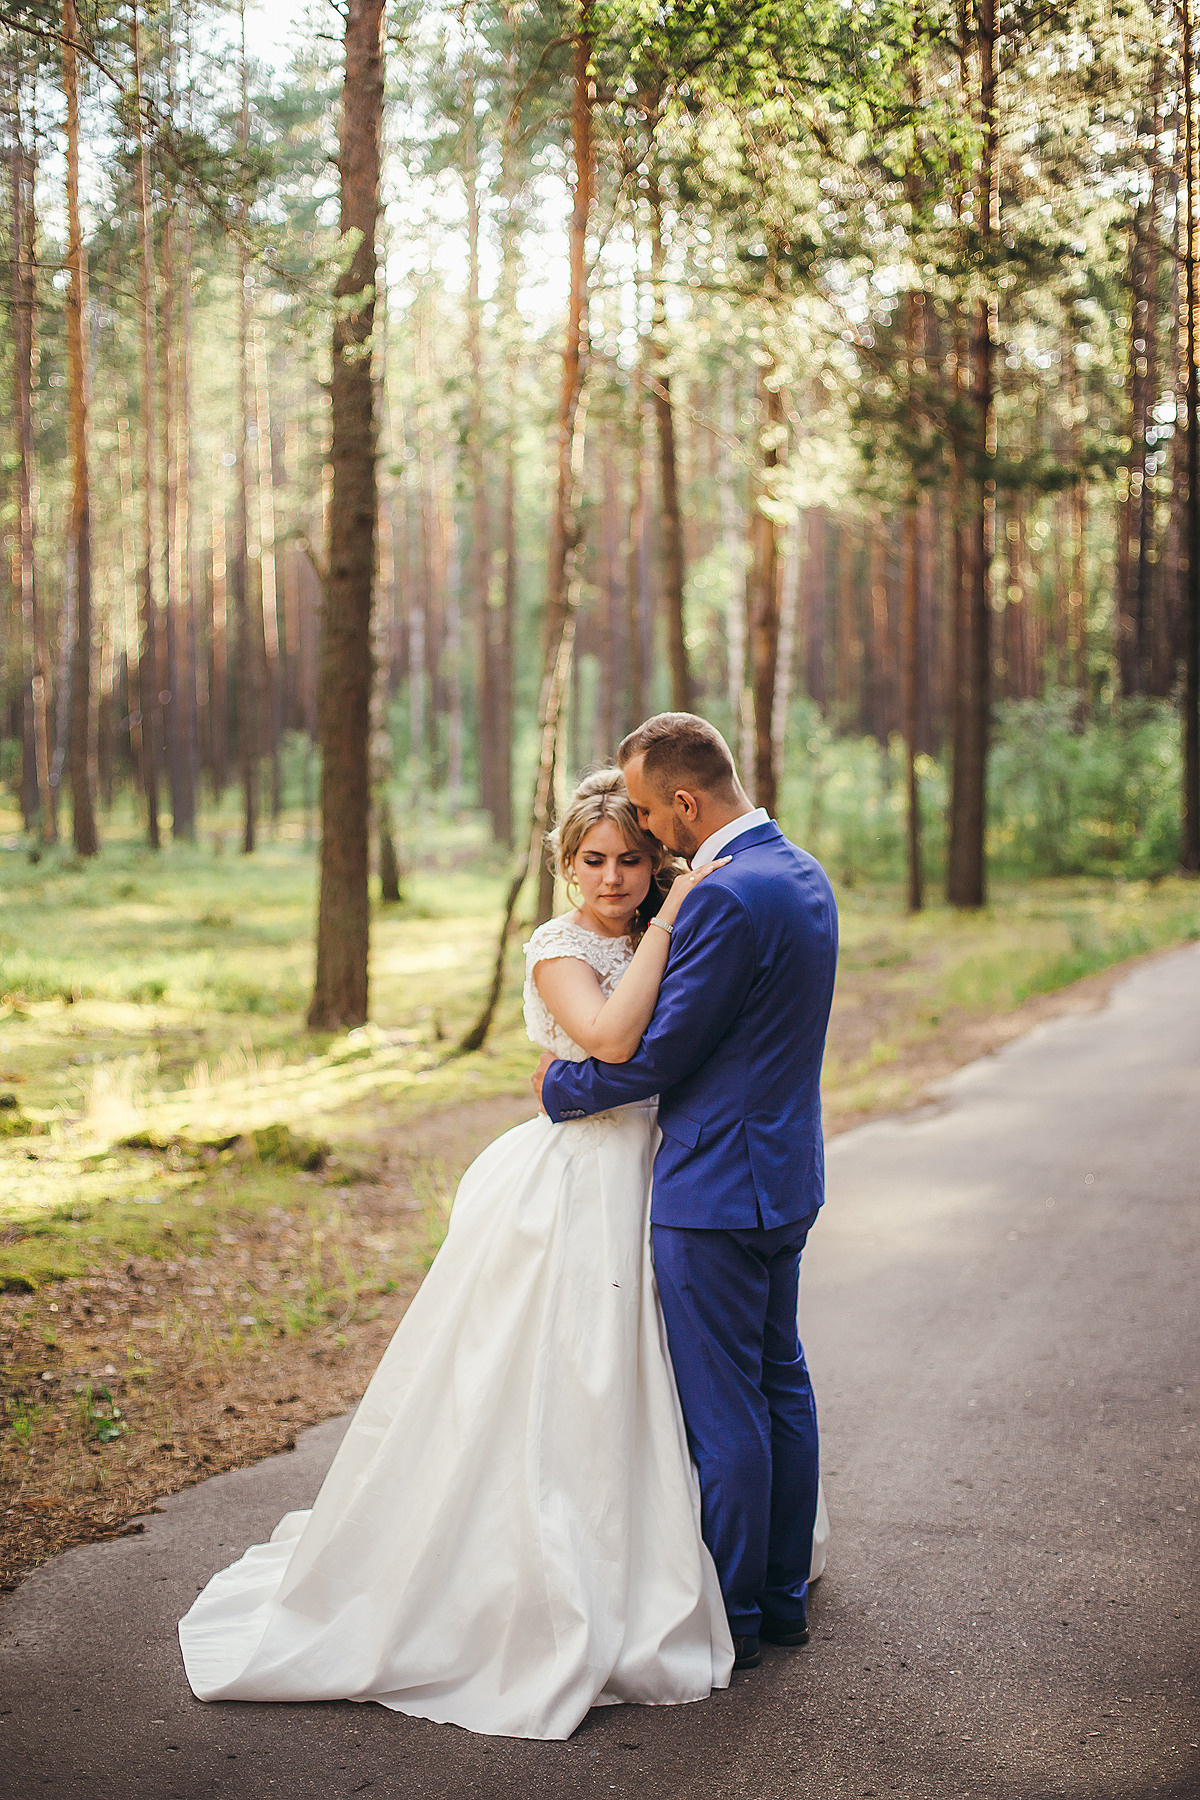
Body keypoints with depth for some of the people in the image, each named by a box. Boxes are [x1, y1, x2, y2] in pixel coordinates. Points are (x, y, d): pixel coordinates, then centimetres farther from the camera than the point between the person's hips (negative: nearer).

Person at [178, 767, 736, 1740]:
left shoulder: (650, 946, 12)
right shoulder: (559, 946, -11)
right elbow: (611, 1038, -29)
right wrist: (667, 921, -23)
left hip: (637, 1186, 8)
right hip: (570, 1192, -7)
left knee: (611, 1396, 15)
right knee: (534, 1395, -2)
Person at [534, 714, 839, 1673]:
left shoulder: (727, 899, -23)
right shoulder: (802, 871, 8)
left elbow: (655, 1055, -19)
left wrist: (557, 1086, -1)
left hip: (717, 1187, -10)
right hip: (787, 1170, 10)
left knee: (723, 1411, 2)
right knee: (781, 1383, 17)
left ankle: (729, 1620, 14)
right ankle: (784, 1595, 29)